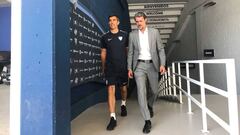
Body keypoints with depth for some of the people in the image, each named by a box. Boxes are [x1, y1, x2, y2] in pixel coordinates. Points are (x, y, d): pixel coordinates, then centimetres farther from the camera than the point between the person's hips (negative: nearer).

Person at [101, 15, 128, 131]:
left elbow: (128, 51, 7)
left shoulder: (124, 35, 3)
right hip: (110, 68, 0)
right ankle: (113, 118, -5)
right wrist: (103, 67, 12)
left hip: (123, 67, 1)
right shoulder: (105, 37, 4)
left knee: (123, 88, 15)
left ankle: (123, 105, 45)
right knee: (111, 90, -9)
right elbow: (103, 53, 10)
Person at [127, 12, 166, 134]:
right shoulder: (132, 34, 4)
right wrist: (129, 68, 3)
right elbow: (130, 52, 7)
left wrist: (162, 64, -7)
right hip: (139, 65, 0)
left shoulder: (154, 32, 3)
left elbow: (161, 49, 3)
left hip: (152, 65, 1)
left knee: (154, 91, 11)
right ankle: (147, 121, -3)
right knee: (141, 92, -11)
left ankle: (149, 105, 44)